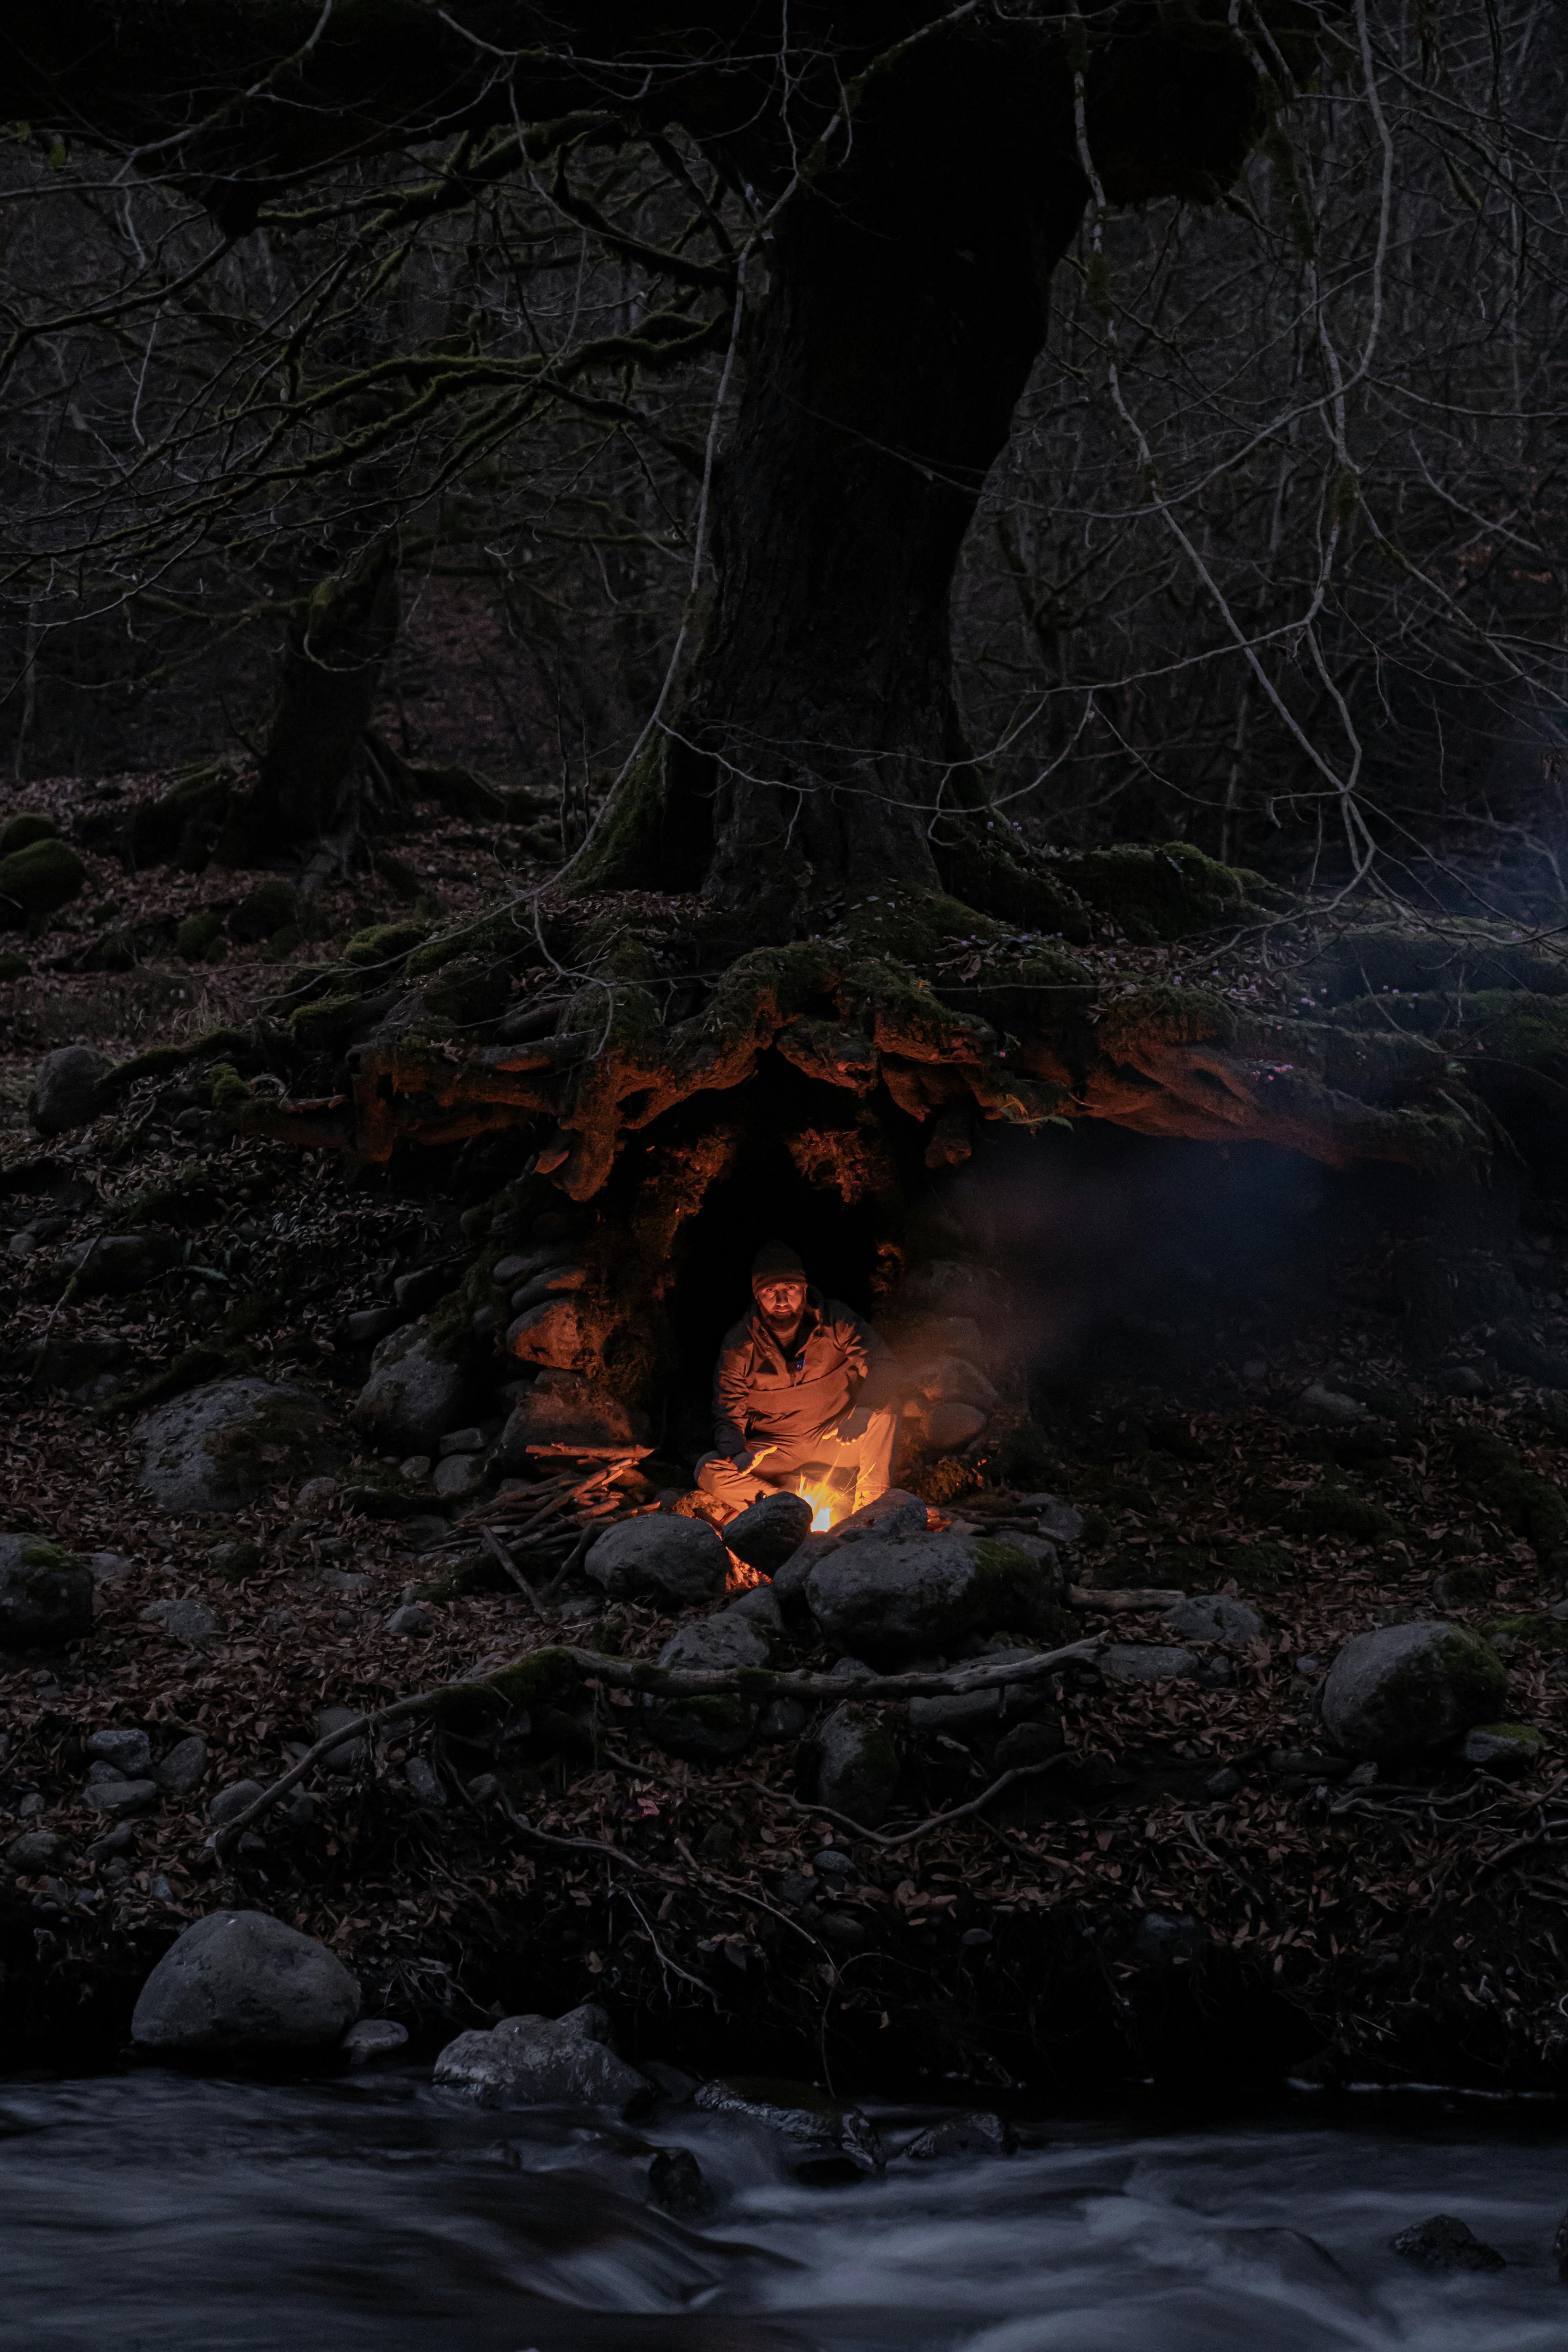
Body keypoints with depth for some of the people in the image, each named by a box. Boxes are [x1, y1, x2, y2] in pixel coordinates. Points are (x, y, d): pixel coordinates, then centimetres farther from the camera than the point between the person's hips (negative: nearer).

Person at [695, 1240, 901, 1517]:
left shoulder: (835, 1321, -7)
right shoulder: (738, 1346, -6)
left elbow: (882, 1362, -16)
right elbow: (728, 1417, -3)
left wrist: (862, 1413, -36)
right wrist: (735, 1452, -28)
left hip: (836, 1439, 0)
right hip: (775, 1450, 0)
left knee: (885, 1404, -29)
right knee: (708, 1471, -26)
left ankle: (871, 1505, -23)